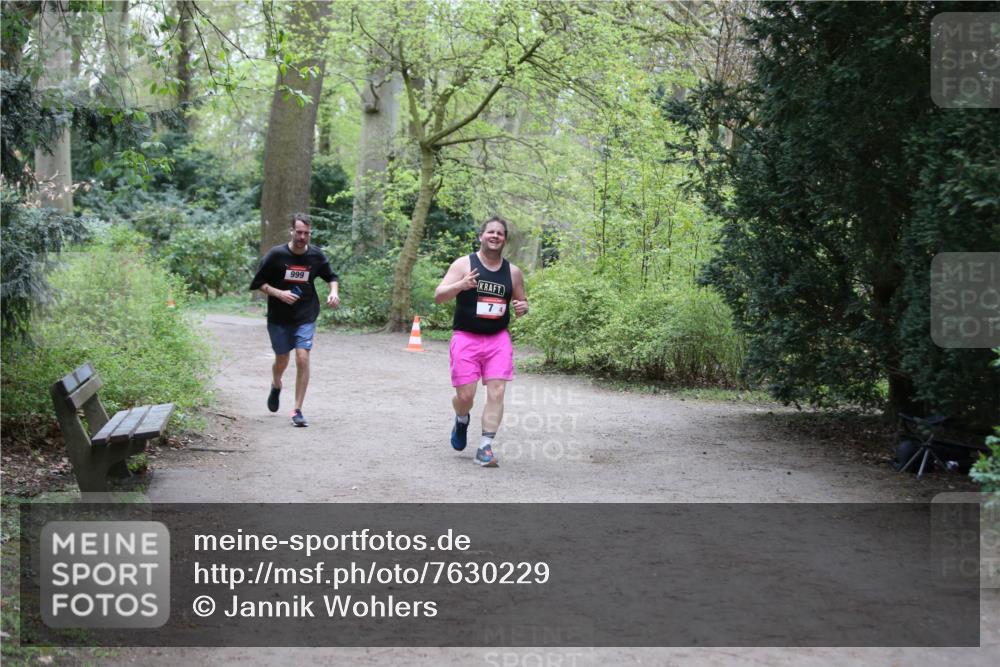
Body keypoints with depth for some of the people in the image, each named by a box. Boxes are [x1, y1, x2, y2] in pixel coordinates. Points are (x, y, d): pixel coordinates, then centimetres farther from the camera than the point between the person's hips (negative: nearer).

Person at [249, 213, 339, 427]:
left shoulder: (316, 255, -4)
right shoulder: (276, 254, -10)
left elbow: (331, 276, 13)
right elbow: (258, 283, -4)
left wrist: (334, 292, -8)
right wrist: (279, 293, -19)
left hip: (305, 317, 0)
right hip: (279, 318, 0)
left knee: (303, 358, -14)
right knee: (282, 361, 10)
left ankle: (297, 411, -6)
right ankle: (276, 386, 48)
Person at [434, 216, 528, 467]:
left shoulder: (513, 272, 7)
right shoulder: (464, 264, -3)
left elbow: (521, 301, 21)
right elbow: (438, 296, -8)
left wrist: (522, 307, -4)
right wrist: (461, 285, -27)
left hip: (499, 339, 2)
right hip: (466, 338, -2)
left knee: (496, 392, -9)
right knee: (465, 395, -2)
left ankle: (485, 447, -2)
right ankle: (462, 420, 34)